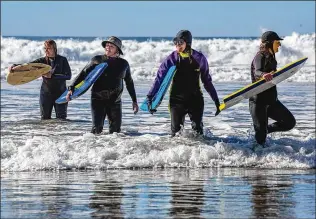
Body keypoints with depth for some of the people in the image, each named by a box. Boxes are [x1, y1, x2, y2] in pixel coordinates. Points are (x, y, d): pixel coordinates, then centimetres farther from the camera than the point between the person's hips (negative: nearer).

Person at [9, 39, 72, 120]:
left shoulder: (62, 60, -4)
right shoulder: (43, 61, 2)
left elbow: (68, 76, -13)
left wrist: (52, 76, -22)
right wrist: (14, 66, -24)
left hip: (60, 93, -2)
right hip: (46, 94, 2)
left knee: (61, 119, -3)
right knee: (45, 119, 3)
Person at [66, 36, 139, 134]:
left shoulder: (123, 64, 8)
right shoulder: (97, 60, 1)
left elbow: (129, 83, 19)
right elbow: (83, 74, 4)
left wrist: (134, 101, 21)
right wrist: (71, 88, -7)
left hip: (115, 101, 2)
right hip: (98, 99, -2)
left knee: (115, 130, 1)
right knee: (97, 128, -12)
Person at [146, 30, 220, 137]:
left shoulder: (199, 58, -1)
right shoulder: (172, 59, -4)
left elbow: (207, 81, 10)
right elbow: (159, 79, -2)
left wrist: (216, 100, 12)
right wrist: (150, 97, -11)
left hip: (195, 99, 0)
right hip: (177, 99, 0)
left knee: (197, 130, -7)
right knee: (176, 131, -5)